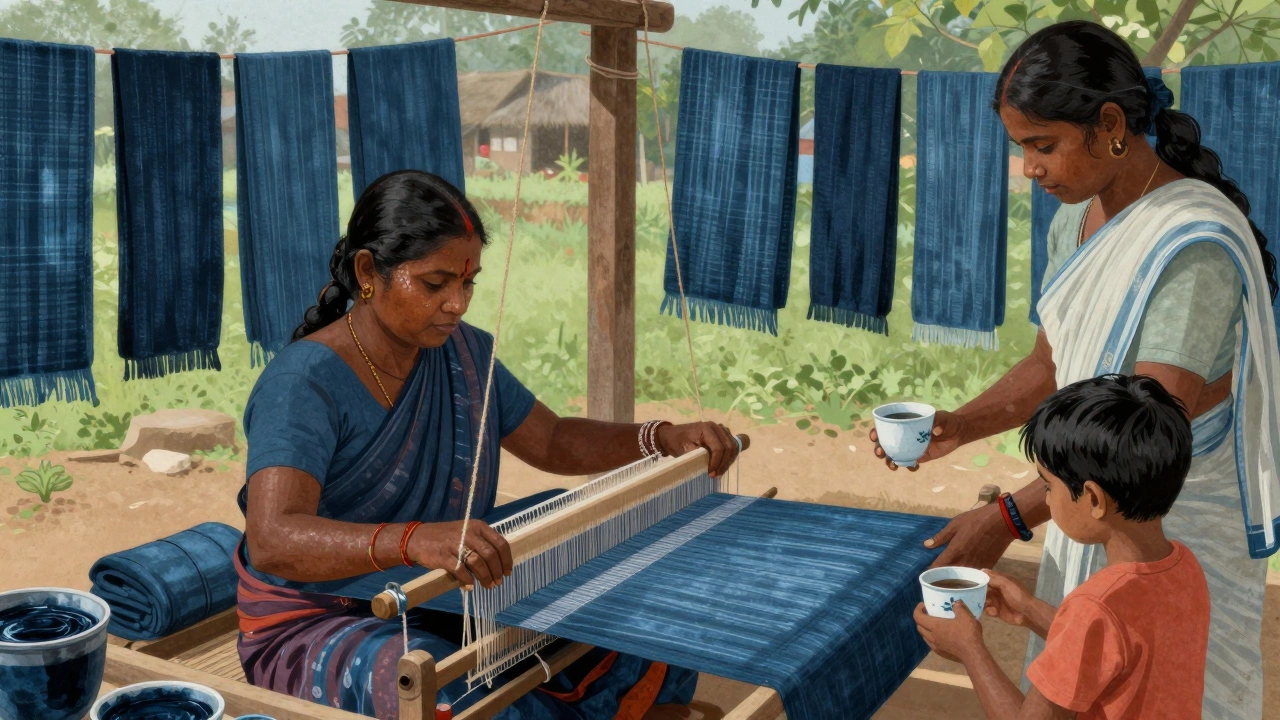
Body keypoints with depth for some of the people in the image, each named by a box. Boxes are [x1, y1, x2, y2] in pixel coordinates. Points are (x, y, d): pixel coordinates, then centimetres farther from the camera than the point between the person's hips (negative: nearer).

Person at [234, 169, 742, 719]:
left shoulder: (462, 353, 2)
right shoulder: (303, 384, -22)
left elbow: (553, 442, 12)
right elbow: (272, 541, -37)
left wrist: (663, 439, -5)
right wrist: (413, 540, -55)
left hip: (447, 606, 6)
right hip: (321, 626, -6)